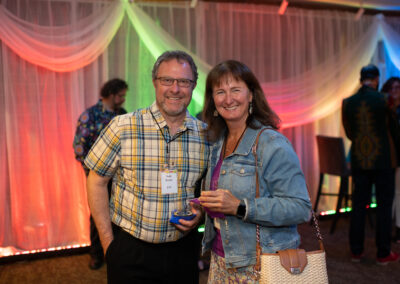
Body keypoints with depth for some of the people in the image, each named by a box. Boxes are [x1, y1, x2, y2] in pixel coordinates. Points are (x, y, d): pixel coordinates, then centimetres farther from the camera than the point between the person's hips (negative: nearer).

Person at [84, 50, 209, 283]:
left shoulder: (206, 135, -1)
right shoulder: (123, 127, -10)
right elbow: (97, 182, -4)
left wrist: (200, 213, -7)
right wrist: (108, 241, -5)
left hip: (183, 250, 3)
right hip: (131, 251, -2)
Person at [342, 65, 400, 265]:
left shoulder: (348, 103, 0)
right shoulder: (384, 100, -11)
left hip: (359, 161, 3)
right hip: (383, 160, -3)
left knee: (358, 205, 10)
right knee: (384, 206, 6)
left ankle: (356, 251, 17)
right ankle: (383, 253, 12)